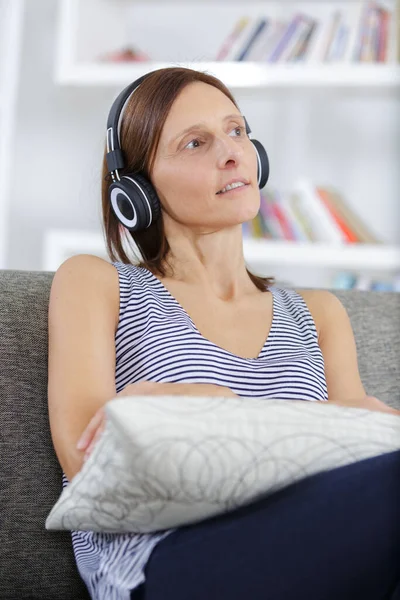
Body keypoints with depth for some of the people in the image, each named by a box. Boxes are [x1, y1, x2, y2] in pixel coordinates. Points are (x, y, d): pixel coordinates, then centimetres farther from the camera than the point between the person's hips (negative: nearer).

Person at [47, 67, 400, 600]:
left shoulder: (317, 314, 27)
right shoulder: (95, 284, 17)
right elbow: (87, 456, 1)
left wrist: (183, 402, -7)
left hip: (305, 547, 5)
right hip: (162, 557, -4)